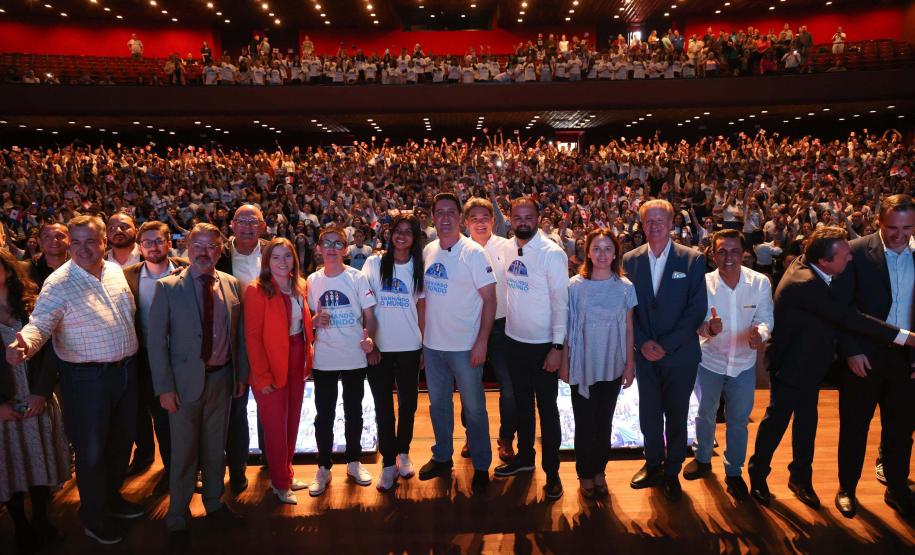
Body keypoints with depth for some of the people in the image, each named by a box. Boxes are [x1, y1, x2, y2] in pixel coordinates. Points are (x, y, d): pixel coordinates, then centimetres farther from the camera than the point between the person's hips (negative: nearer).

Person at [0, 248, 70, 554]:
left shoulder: (33, 306, 2)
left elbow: (50, 351, 0)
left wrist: (41, 393, -10)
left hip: (38, 402, 1)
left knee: (42, 461, 9)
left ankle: (41, 522, 27)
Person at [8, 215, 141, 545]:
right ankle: (94, 517, 30)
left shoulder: (115, 271, 3)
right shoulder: (59, 283, -14)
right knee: (91, 450, 8)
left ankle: (112, 496, 43)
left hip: (126, 369, 6)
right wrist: (24, 345, -42)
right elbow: (40, 324, -21)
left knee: (122, 441, 20)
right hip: (87, 378, -6)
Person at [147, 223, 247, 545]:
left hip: (222, 377, 3)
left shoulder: (232, 285, 1)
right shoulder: (168, 288, -8)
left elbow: (239, 334, 7)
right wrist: (164, 387, -10)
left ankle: (214, 504, 37)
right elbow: (156, 340, -8)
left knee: (216, 447, 17)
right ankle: (177, 519, 29)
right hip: (186, 380, -3)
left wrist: (242, 374, 7)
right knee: (183, 452, 9)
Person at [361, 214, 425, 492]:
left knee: (407, 402, 13)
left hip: (410, 346, 1)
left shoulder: (418, 267, 4)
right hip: (379, 346, -1)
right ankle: (389, 462, 18)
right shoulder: (374, 263, 0)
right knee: (383, 405, 6)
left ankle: (403, 452, 32)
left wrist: (423, 342, 4)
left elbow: (421, 307, 7)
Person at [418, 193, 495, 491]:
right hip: (432, 344, 5)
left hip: (465, 346, -5)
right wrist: (422, 334, 10)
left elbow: (489, 299, -12)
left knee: (473, 408, 8)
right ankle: (442, 457, 37)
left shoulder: (473, 253, -12)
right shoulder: (428, 251, 4)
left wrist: (481, 342, -17)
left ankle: (481, 465, 25)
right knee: (438, 404, 19)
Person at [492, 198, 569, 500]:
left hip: (543, 345, -5)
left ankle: (552, 471, 23)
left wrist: (558, 347, -19)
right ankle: (524, 457, 39)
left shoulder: (552, 254, -16)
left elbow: (561, 302, -16)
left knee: (546, 407, 7)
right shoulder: (507, 249, 1)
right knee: (522, 402, 20)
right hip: (515, 339, 5)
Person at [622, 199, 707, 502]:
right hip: (645, 353, 2)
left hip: (680, 354, -2)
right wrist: (642, 343, -10)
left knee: (676, 415, 11)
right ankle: (652, 465, 34)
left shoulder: (693, 259, -6)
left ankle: (672, 471, 30)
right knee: (649, 413, 13)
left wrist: (666, 345, -14)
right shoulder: (630, 260, 1)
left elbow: (697, 309, -9)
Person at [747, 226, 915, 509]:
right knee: (777, 419, 8)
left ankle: (801, 477, 35)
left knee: (807, 420, 18)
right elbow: (851, 318, -30)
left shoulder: (805, 263, -7)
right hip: (790, 365, -8)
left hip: (810, 362, 8)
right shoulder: (805, 284, -32)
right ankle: (757, 475, 28)